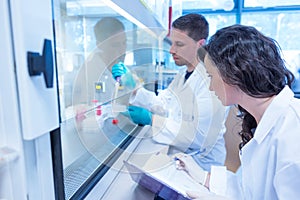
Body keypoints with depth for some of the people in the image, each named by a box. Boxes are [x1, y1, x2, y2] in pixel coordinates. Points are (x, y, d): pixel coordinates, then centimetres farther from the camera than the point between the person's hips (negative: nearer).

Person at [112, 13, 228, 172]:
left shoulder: (210, 80, -21)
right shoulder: (184, 75, 9)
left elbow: (200, 136, -26)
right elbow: (162, 105, 4)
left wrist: (151, 120, -26)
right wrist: (133, 85, -5)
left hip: (200, 166, -7)